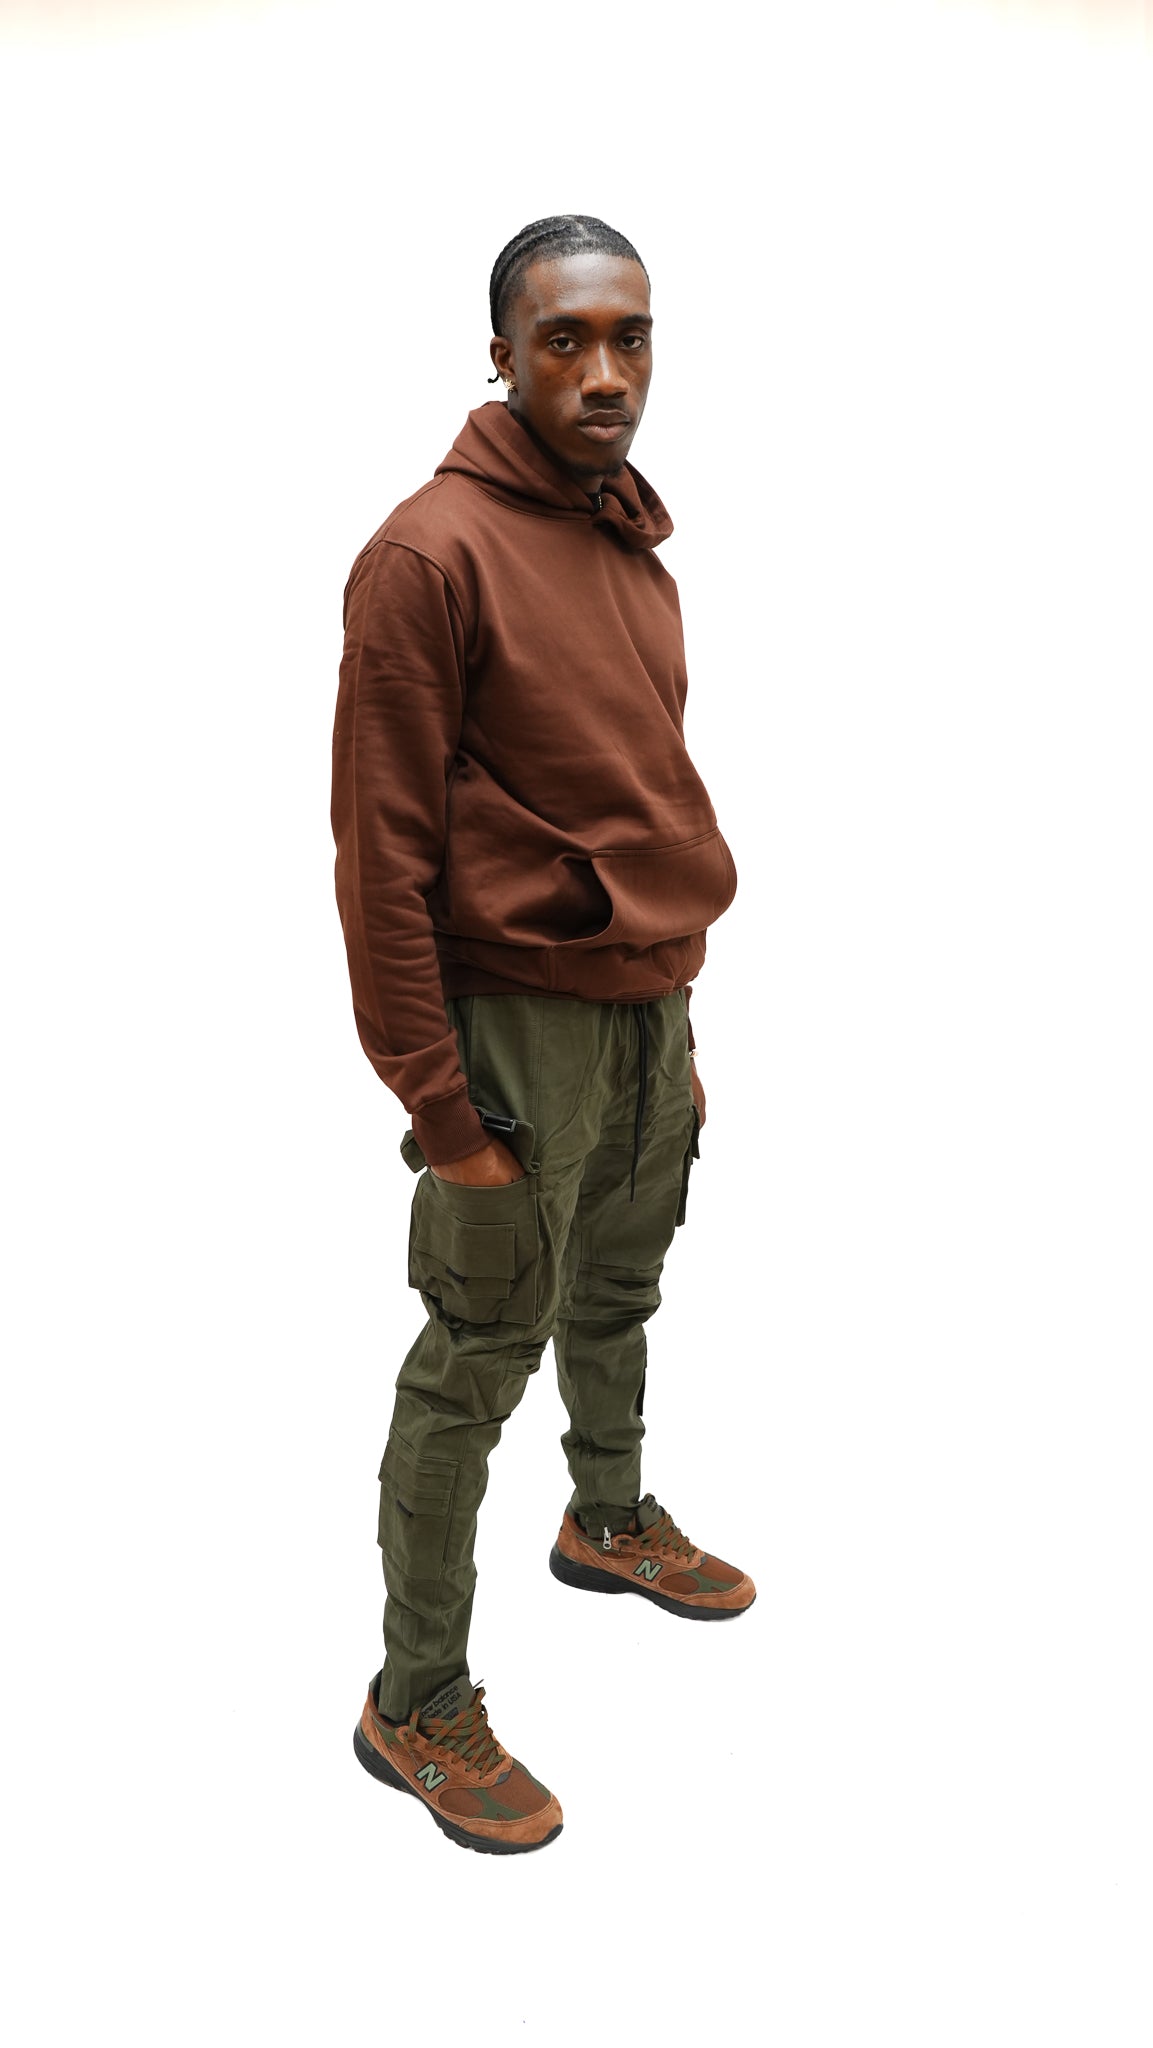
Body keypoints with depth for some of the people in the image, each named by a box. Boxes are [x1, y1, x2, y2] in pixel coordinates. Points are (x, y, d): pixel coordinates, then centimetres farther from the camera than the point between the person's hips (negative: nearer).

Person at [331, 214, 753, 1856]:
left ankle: (610, 1522, 49)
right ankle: (417, 1707, 19)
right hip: (523, 1023, -7)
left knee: (618, 1300, 24)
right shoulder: (433, 553, -16)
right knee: (478, 1362, 3)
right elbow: (382, 855, -18)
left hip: (651, 1007, 8)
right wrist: (440, 1107, -18)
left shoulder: (637, 545, 10)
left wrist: (678, 1011, 14)